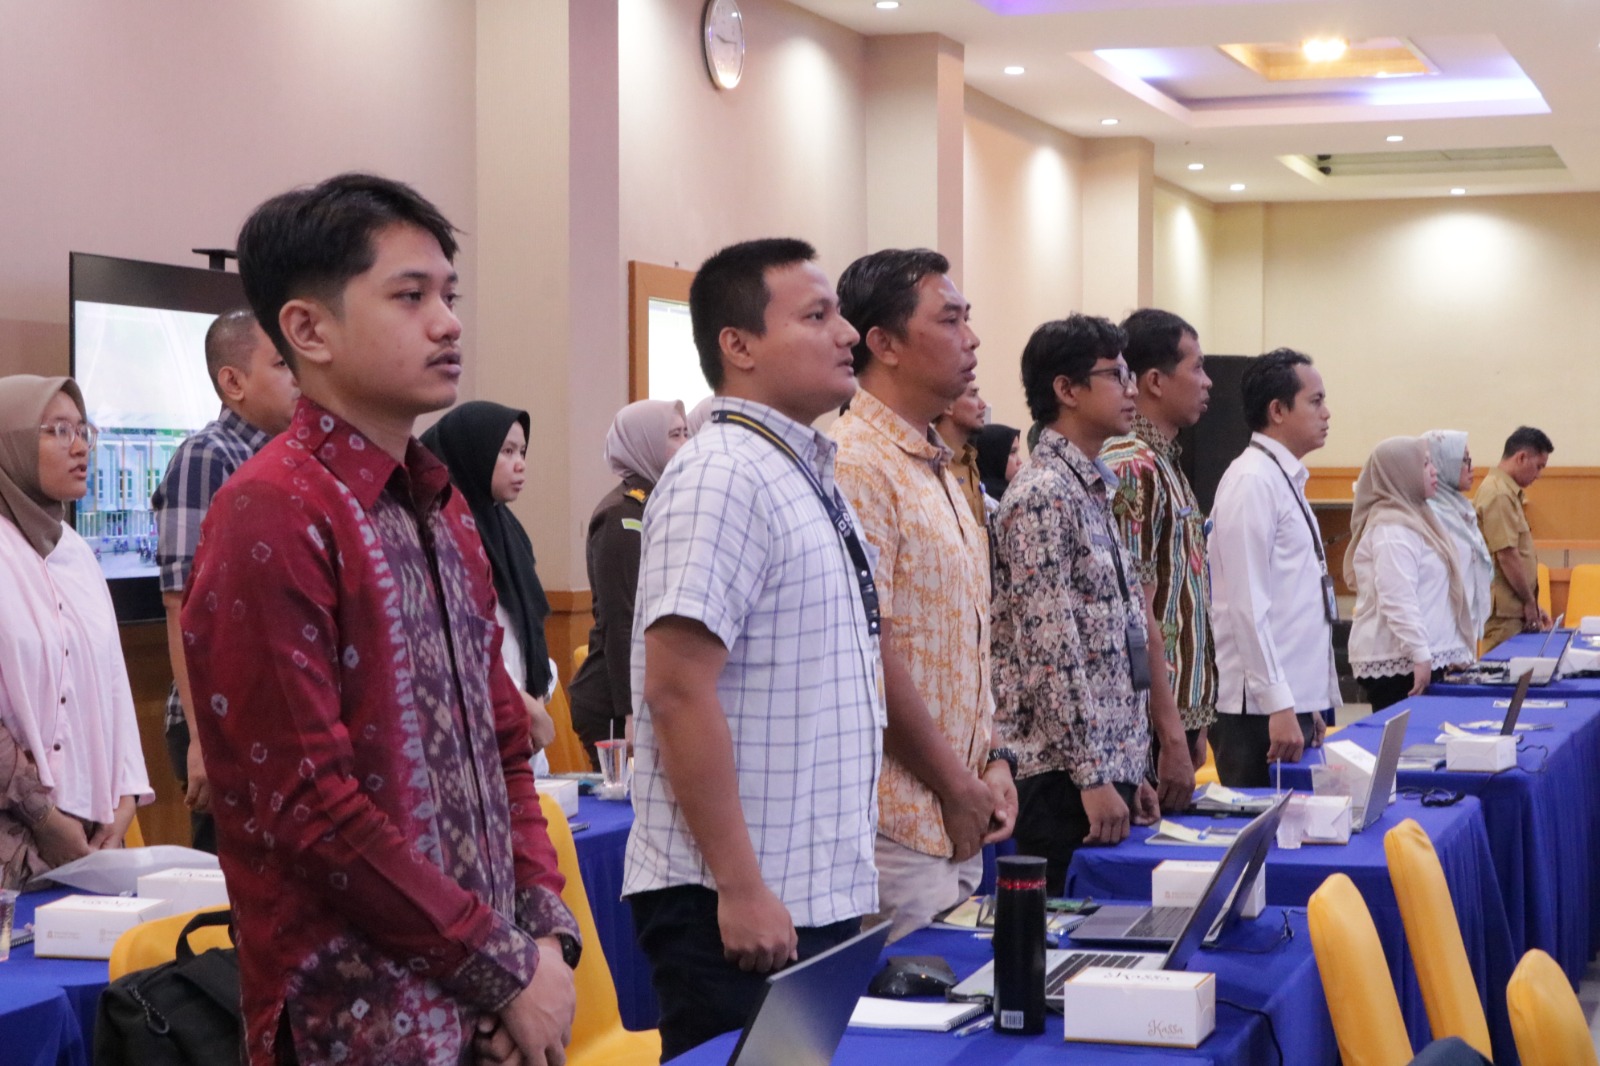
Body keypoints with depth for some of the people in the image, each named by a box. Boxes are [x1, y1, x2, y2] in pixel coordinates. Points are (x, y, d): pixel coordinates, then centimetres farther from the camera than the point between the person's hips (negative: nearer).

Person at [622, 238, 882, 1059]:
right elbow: (679, 692, -22)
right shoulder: (723, 477, -16)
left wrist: (841, 881, 18)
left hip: (821, 893, 9)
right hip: (741, 903, -9)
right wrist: (740, 887, -22)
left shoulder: (806, 476, 13)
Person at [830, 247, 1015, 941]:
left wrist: (992, 762, 8)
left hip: (959, 823, 9)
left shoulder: (937, 469, 16)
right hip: (898, 824, -9)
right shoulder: (856, 464, -15)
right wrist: (955, 786, -12)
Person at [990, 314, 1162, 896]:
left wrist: (1130, 772, 18)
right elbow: (1051, 647, -19)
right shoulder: (1041, 494, -14)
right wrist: (1091, 776, -20)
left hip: (1111, 766, 9)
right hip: (1064, 776, -9)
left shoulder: (1096, 490, 16)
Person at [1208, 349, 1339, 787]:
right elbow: (1246, 604, -18)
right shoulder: (1252, 481, -13)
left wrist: (1306, 703, 19)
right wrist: (1279, 705, -20)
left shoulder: (1287, 479, 16)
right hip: (1259, 709, -9)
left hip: (1291, 700, 9)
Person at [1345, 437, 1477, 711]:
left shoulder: (1412, 519, 18)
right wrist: (1420, 655, -24)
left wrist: (1447, 655, 23)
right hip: (1397, 662, -9)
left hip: (1413, 658, 9)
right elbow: (1398, 601, -21)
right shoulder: (1392, 529, -13)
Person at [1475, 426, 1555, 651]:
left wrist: (1533, 604, 19)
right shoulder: (1499, 495, -15)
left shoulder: (1508, 492, 16)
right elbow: (1507, 555, -18)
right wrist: (1530, 603, -9)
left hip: (1515, 611, 9)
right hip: (1503, 614, -9)